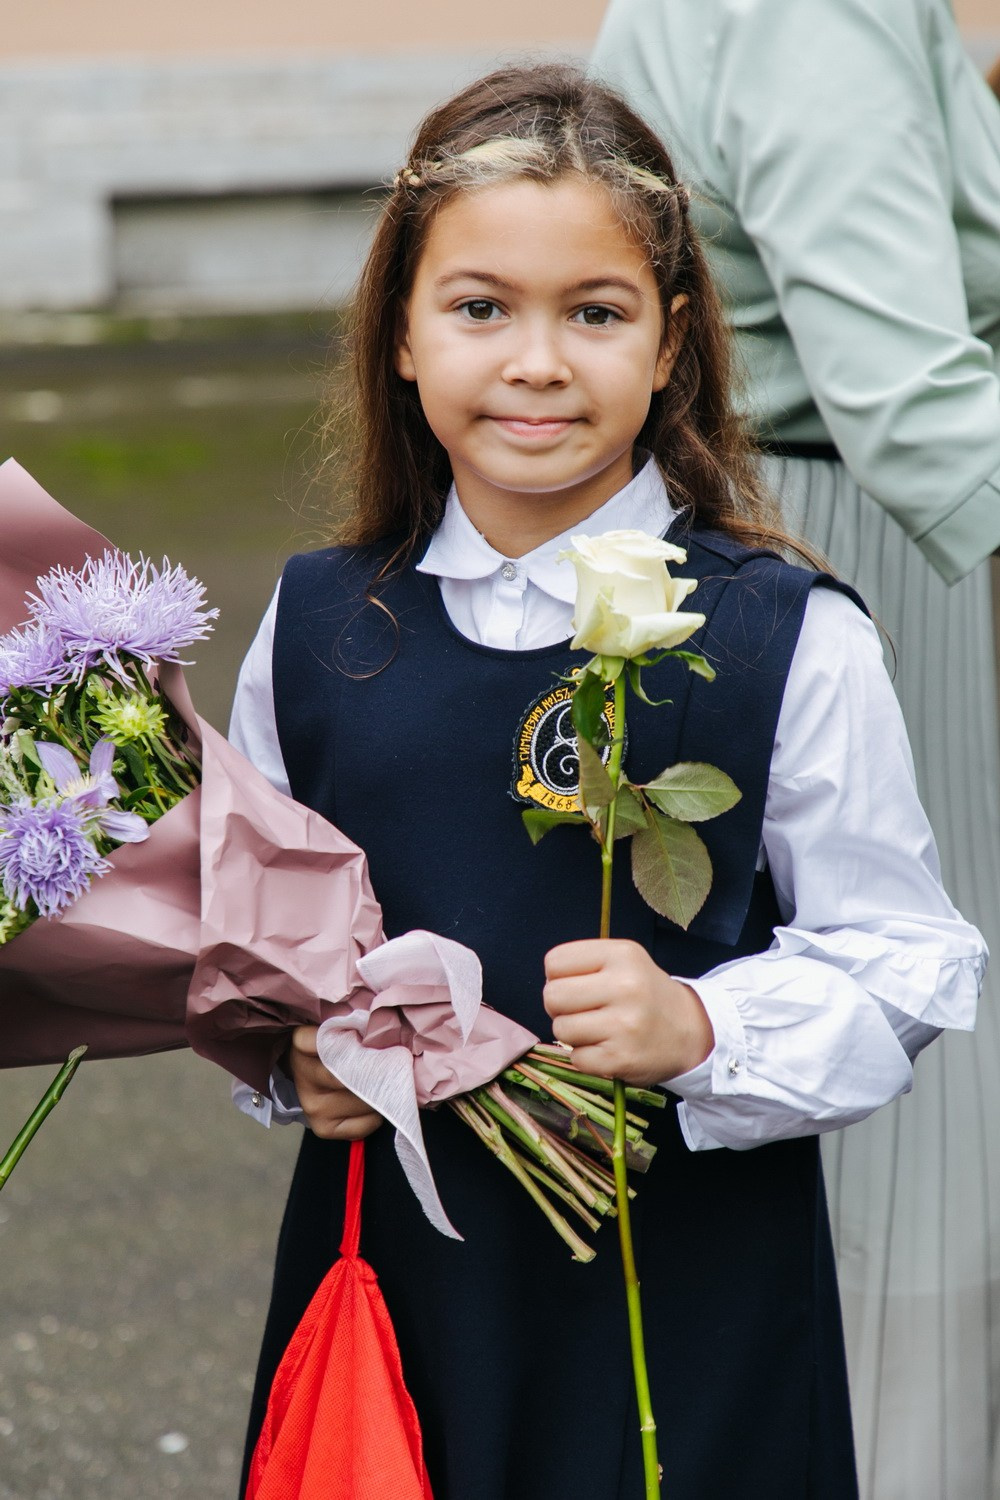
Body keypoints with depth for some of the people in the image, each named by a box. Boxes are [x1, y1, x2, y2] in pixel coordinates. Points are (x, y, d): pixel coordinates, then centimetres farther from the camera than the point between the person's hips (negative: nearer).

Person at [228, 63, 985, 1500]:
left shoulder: (791, 640, -8)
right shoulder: (317, 627, 3)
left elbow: (906, 963, -5)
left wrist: (703, 1029, -21)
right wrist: (286, 1053, -4)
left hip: (688, 1288, -3)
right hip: (388, 1261, 3)